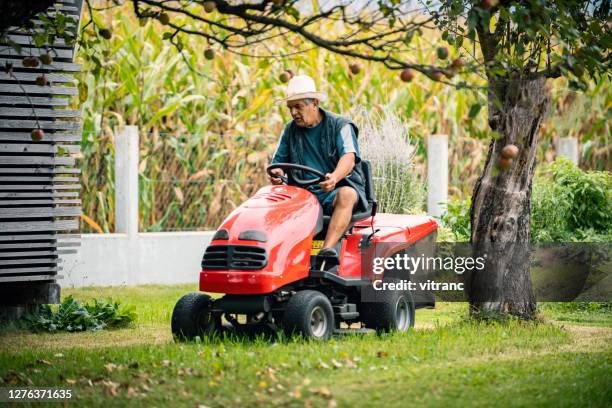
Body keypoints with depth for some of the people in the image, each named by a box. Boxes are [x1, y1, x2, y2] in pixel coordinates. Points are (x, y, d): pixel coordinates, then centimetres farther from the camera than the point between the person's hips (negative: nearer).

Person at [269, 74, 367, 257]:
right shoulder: (290, 130, 15)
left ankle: (328, 251, -53)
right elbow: (278, 161, 14)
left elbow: (349, 158, -16)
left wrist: (334, 177, -39)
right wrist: (276, 173, -14)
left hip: (338, 189, -4)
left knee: (346, 195, -38)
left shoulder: (340, 125, 0)